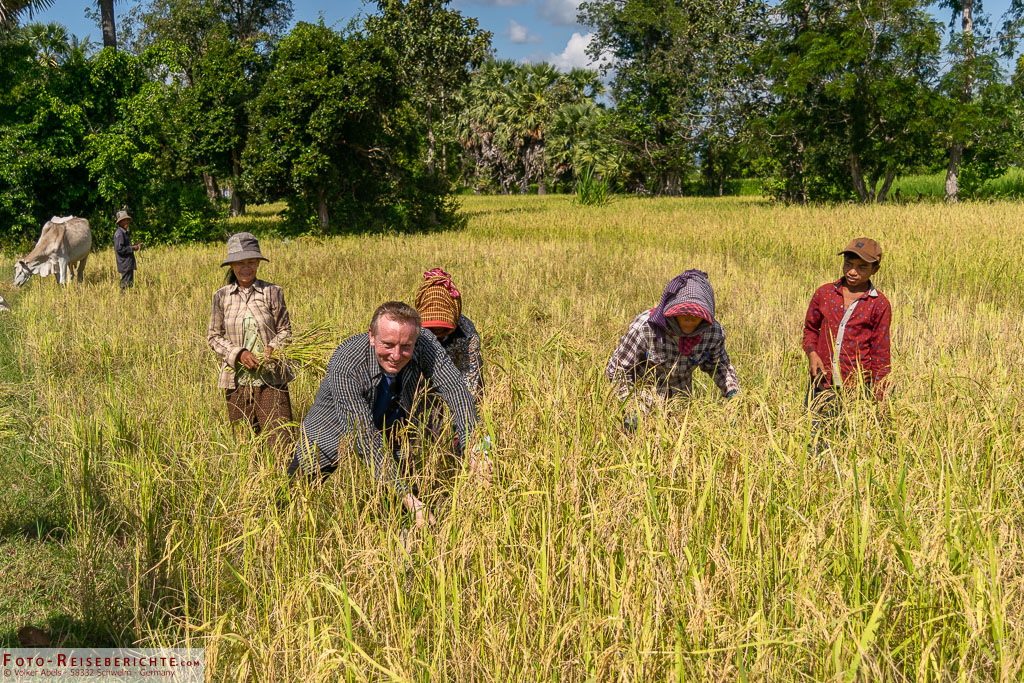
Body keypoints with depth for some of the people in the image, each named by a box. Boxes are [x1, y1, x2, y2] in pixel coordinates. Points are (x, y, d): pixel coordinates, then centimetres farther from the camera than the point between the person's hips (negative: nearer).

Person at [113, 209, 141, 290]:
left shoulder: (125, 232, 16)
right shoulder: (119, 233, -15)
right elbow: (119, 249, -22)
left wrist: (134, 245, 10)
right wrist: (132, 248, -16)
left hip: (129, 264, 10)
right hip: (125, 264, -10)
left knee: (130, 282, 14)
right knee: (126, 284, -6)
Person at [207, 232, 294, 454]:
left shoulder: (272, 292, 3)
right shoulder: (221, 296, 6)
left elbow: (285, 330, 5)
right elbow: (213, 335, 7)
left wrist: (272, 348, -16)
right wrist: (238, 353, -10)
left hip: (271, 376, -1)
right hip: (236, 378, 2)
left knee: (279, 437, -8)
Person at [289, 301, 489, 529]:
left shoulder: (425, 347, -27)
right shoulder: (345, 366, -38)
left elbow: (456, 390, -31)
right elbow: (365, 438, -40)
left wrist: (475, 449, -47)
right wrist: (408, 497, -45)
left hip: (390, 436, 4)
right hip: (332, 435, -3)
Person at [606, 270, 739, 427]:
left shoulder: (714, 333, -20)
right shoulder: (645, 327, -32)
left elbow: (719, 364, 2)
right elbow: (618, 368, -22)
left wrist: (733, 393, -14)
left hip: (679, 401, 3)